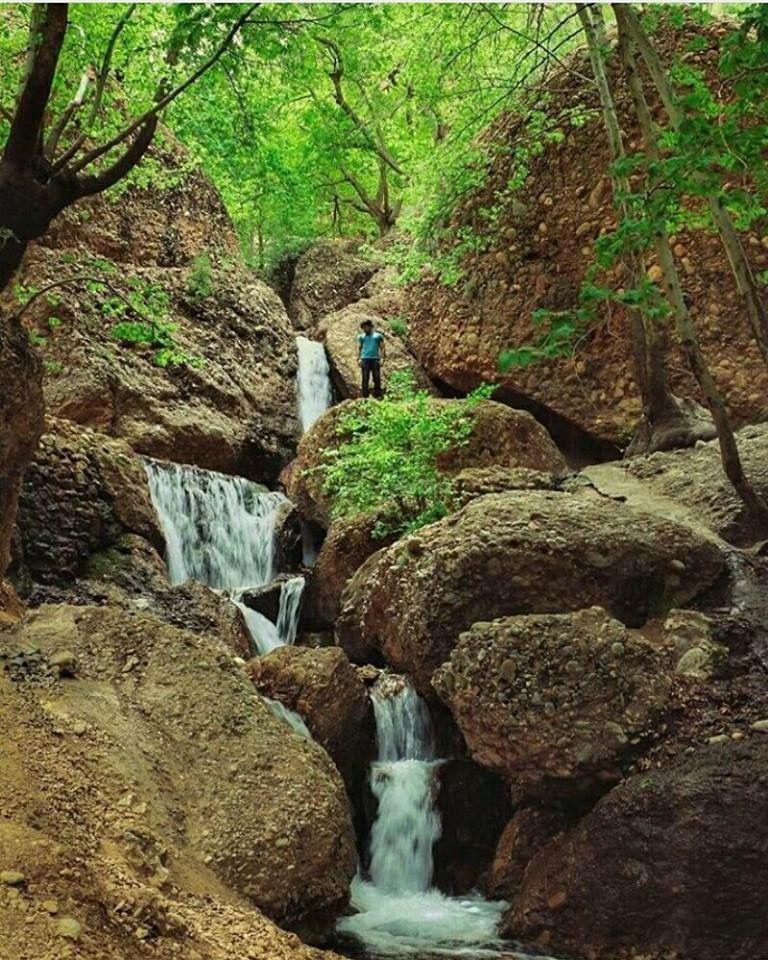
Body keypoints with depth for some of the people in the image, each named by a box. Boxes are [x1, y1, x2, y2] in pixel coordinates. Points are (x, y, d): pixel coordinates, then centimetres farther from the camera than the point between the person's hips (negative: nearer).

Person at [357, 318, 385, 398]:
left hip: (375, 359, -1)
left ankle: (378, 396, 0)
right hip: (365, 359, 1)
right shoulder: (361, 336, 17)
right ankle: (365, 396, -2)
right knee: (365, 379, -3)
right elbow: (359, 348, 14)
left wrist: (382, 358, -3)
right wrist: (359, 358, 1)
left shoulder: (378, 335, 12)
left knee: (377, 378, -3)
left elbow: (382, 348, 9)